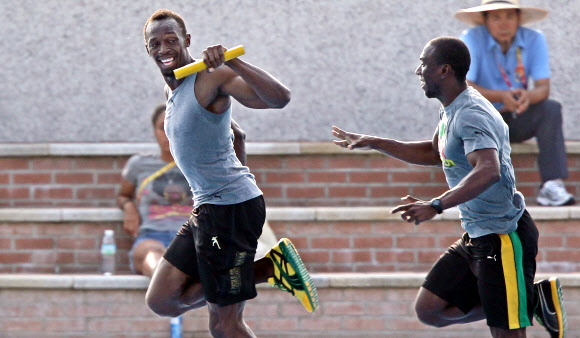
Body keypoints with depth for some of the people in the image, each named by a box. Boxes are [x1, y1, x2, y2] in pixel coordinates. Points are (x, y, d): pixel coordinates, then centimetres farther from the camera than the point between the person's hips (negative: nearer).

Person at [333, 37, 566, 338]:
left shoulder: (472, 115, -22)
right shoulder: (451, 110, 10)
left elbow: (488, 171, -39)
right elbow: (433, 153, 30)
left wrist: (436, 206, -49)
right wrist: (374, 143, 25)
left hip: (505, 237, -10)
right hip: (476, 237, 10)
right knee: (429, 309, 6)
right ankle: (534, 299, 11)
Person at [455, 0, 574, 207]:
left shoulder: (534, 40, -5)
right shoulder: (471, 40, -13)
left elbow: (543, 88, -13)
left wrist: (528, 96, -38)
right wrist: (502, 96, -38)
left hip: (519, 122, 2)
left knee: (551, 109, -25)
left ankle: (552, 186, -34)